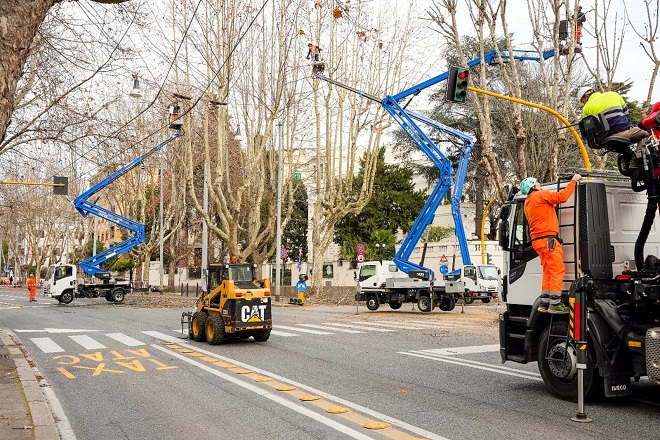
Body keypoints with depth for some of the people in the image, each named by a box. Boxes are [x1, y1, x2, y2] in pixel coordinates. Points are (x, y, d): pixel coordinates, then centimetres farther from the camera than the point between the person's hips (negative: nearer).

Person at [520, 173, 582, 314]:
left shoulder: (528, 203, 22)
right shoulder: (540, 195, -6)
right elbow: (562, 197, -13)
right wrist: (573, 181, -2)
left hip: (538, 240, 10)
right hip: (548, 239, -10)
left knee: (548, 272, 11)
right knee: (558, 271, -9)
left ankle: (544, 304, 9)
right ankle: (555, 304, -11)